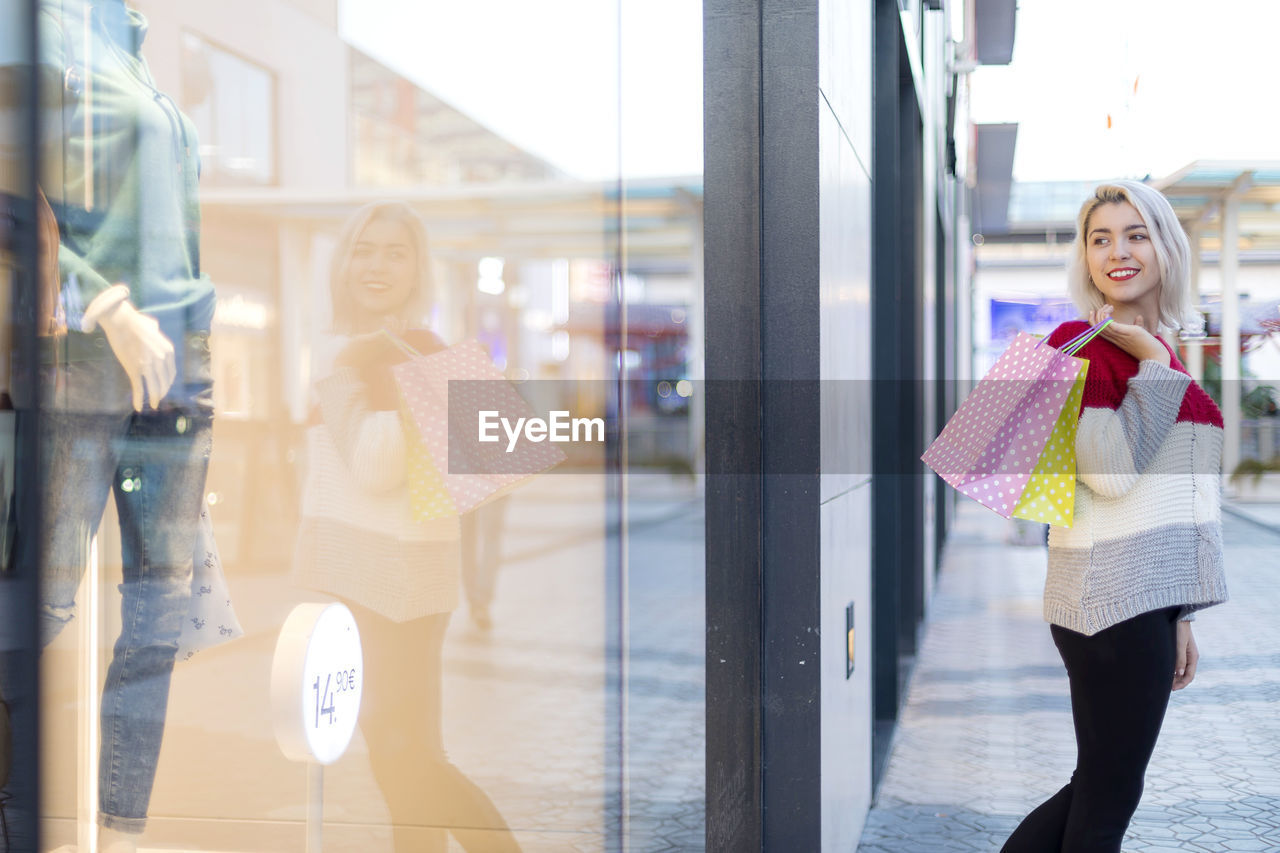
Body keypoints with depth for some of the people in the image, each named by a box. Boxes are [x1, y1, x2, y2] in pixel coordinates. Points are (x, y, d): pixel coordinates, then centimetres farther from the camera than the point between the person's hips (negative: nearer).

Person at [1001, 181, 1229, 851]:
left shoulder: (1156, 349, 15)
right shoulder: (1079, 343, -9)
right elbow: (1111, 470, -21)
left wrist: (1178, 617, 19)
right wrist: (1156, 364, -15)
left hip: (1147, 595, 8)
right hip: (1112, 596, -8)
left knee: (1102, 789, 15)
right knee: (1108, 796, 1)